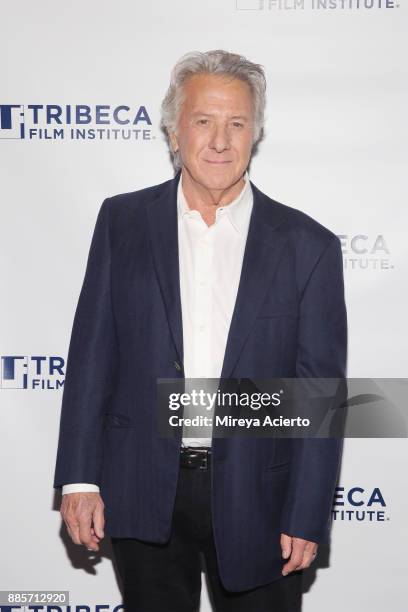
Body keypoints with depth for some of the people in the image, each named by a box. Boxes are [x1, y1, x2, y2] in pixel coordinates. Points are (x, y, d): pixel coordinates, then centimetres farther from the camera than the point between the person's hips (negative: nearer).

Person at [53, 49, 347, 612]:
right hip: (144, 495, 1)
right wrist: (80, 478, -3)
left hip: (256, 499, -1)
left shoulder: (307, 245, -4)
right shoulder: (122, 222, 1)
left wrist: (307, 519, -6)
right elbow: (92, 354, 1)